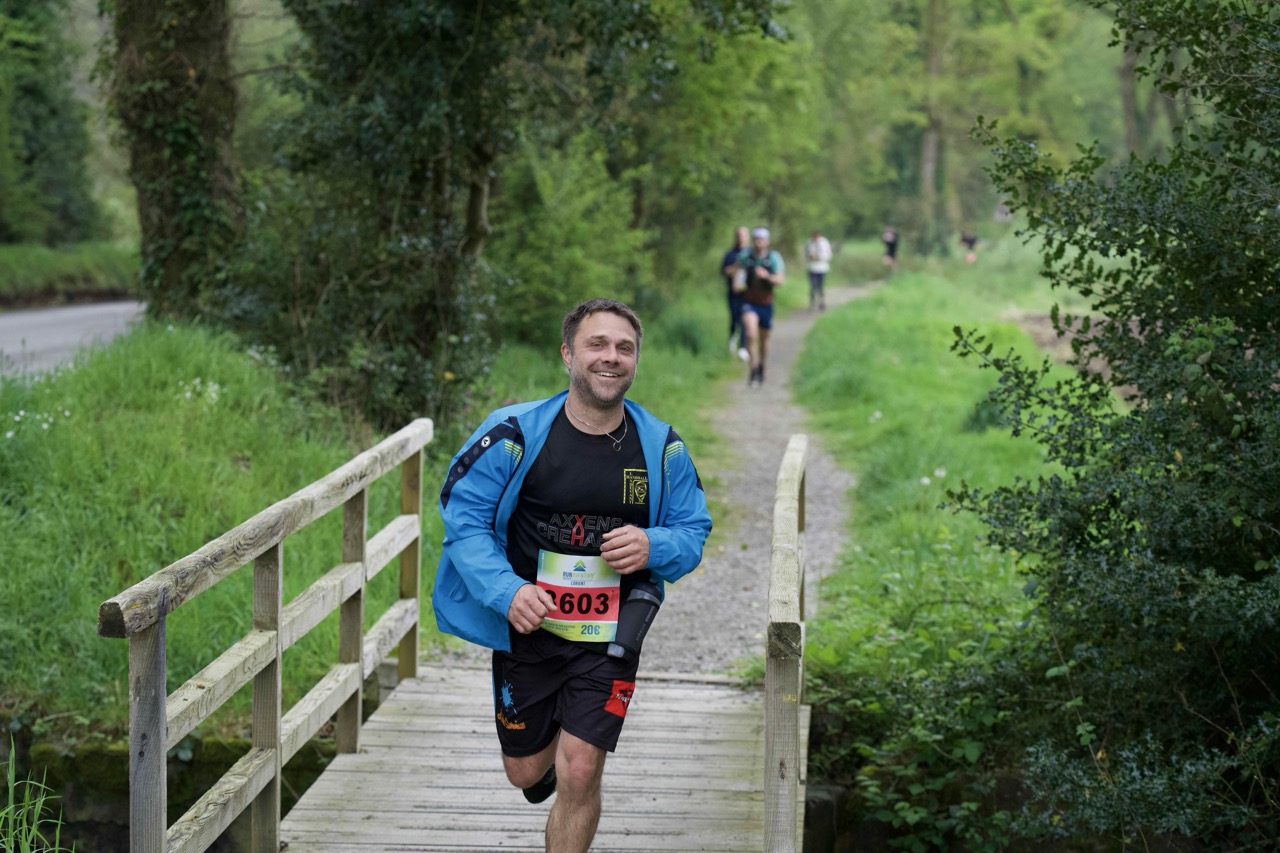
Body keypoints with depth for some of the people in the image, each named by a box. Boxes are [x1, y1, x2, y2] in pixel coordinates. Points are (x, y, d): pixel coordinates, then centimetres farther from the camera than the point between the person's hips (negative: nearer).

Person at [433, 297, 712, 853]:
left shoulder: (661, 447, -4)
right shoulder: (515, 433, -12)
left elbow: (693, 531, 4)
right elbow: (463, 516, -10)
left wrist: (654, 548, -20)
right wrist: (507, 591, -25)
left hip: (609, 640, 0)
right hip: (526, 629, 0)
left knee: (579, 773, -10)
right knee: (527, 771, 15)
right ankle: (548, 749, 54)